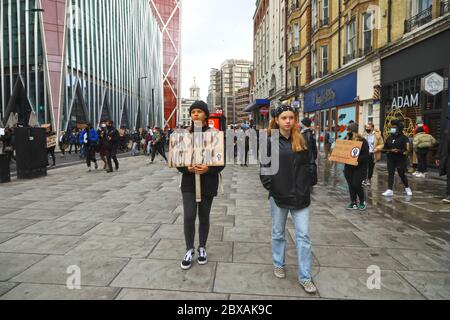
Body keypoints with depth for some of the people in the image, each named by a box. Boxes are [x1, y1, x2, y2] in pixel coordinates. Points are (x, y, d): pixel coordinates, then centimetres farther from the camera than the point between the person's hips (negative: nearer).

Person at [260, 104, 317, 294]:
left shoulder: (302, 141, 5)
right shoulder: (270, 142, -4)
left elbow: (308, 165, 10)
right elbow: (265, 169, -4)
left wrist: (307, 188, 4)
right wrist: (271, 188, -11)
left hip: (300, 196, 2)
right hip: (279, 196, -2)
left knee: (304, 236, 3)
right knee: (278, 233, 14)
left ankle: (304, 277, 13)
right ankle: (279, 265, 34)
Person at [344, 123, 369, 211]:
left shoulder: (362, 141, -11)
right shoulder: (346, 140, 8)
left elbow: (366, 155, -16)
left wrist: (358, 160, -29)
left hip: (359, 167, -6)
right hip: (348, 167, 6)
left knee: (356, 185, -8)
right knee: (350, 185, 7)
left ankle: (362, 202, 15)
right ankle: (354, 203, 17)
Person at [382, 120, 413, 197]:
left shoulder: (403, 138, -6)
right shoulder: (389, 138, 6)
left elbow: (406, 149, -11)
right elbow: (385, 149, 6)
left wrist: (398, 150, -26)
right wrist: (391, 150, -12)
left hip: (400, 159, -4)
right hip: (391, 159, 4)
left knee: (402, 174, 4)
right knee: (390, 174, -2)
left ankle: (407, 188, 28)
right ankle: (390, 190, -2)